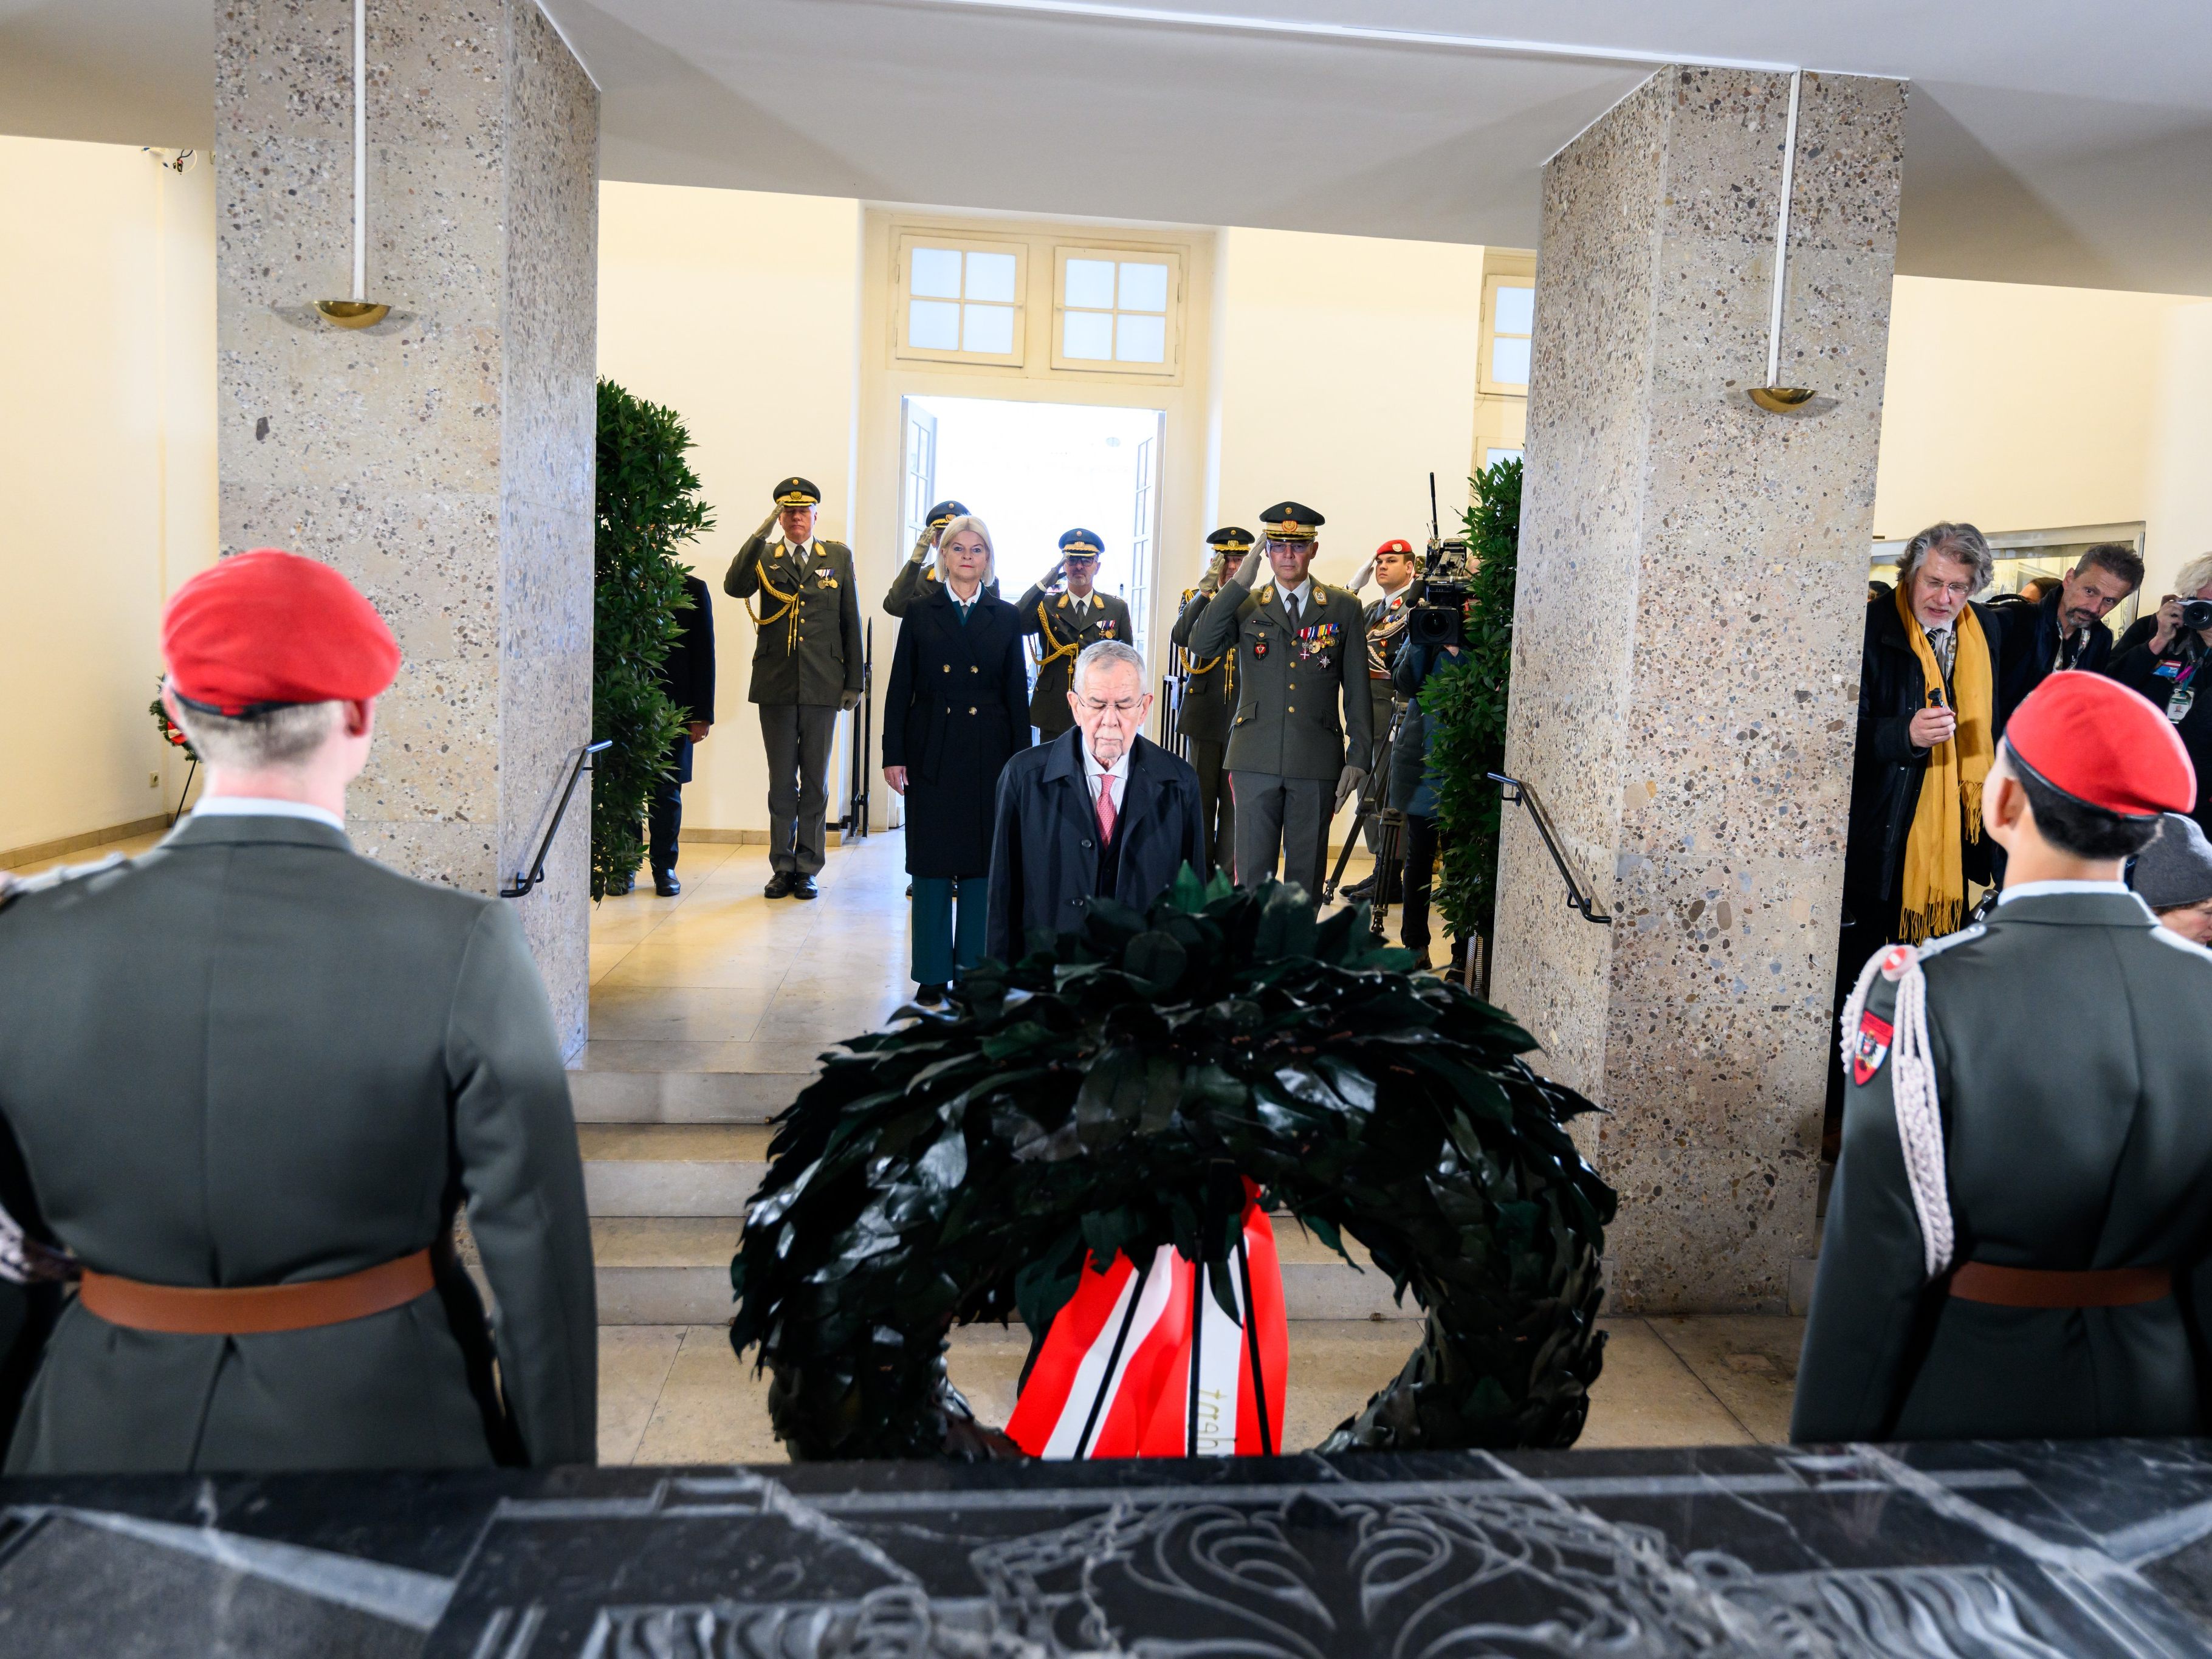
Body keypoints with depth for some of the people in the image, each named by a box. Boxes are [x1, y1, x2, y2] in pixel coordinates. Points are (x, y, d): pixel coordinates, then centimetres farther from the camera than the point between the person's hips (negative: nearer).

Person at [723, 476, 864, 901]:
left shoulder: (839, 556, 7)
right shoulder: (763, 556, 6)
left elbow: (851, 622, 7)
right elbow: (734, 588, -15)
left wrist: (854, 682, 3)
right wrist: (762, 532, -18)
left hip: (822, 686, 0)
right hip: (776, 685, 0)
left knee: (815, 782, 6)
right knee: (781, 782, 8)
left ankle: (808, 867, 15)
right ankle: (782, 868, 17)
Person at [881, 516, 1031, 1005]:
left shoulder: (1006, 617, 7)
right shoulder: (920, 612, 5)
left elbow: (1017, 694, 6)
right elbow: (899, 688, 3)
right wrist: (893, 754, -3)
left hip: (987, 754, 1)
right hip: (931, 753, -1)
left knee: (981, 862, 4)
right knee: (931, 863, 3)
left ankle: (972, 969, 16)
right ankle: (932, 974, 13)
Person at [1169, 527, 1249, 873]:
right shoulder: (1197, 598, 9)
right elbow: (1180, 637, -12)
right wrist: (1207, 591, -17)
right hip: (1204, 712, 1)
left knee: (1235, 800, -2)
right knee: (1201, 797, 8)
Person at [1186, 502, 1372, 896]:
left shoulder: (1344, 608, 7)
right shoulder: (1246, 606, 9)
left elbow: (1358, 689, 6)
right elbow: (1200, 644, -9)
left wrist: (1359, 757, 1)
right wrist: (1239, 583, -13)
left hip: (1316, 762, 0)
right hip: (1256, 760, 0)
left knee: (1307, 873, 7)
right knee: (1253, 871, 1)